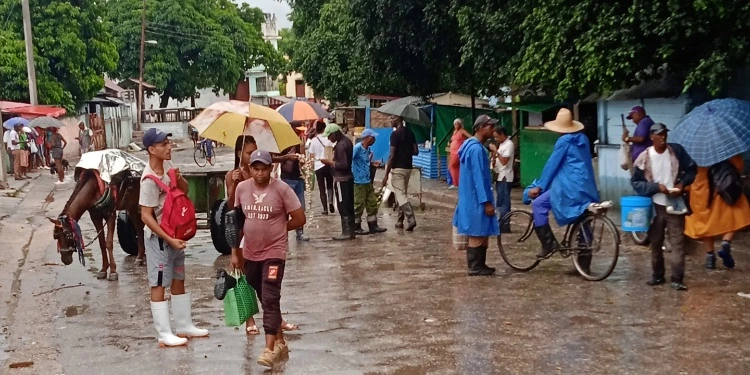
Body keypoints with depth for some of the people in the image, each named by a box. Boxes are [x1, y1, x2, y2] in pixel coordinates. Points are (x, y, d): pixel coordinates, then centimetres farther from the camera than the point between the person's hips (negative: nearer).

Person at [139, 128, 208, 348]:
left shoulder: (167, 165, 0)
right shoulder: (150, 179, -24)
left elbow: (185, 190, 11)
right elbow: (146, 216, -23)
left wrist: (179, 178, -12)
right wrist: (169, 239, -23)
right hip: (158, 237, -9)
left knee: (178, 281, 16)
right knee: (159, 285, 0)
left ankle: (184, 326, 27)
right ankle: (164, 334, 6)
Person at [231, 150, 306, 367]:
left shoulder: (281, 189, -13)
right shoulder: (241, 188, -2)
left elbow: (299, 219, -8)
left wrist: (276, 230, -1)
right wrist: (235, 252, 8)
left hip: (274, 253, -5)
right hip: (250, 254, 5)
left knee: (270, 300, -11)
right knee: (265, 300, 14)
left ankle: (270, 349, -9)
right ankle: (280, 342, 28)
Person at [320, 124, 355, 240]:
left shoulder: (340, 145, -20)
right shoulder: (347, 141, 10)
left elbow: (343, 165, -24)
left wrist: (329, 162, -14)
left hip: (341, 179, -10)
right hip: (348, 177, 10)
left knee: (343, 207, -5)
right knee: (349, 206, 11)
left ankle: (346, 233, -2)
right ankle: (351, 231, 16)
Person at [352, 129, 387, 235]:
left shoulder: (367, 149, 10)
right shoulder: (357, 148, -16)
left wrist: (372, 164, 4)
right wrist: (353, 173, -20)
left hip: (368, 181, 9)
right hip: (359, 182, -9)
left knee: (372, 203, 11)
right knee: (359, 205, 0)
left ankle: (373, 226, 18)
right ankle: (356, 228, 10)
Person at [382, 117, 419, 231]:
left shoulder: (395, 134, -14)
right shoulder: (410, 132, 8)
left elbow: (392, 155, -17)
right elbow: (416, 152, 8)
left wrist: (386, 174, -14)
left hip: (398, 168, -8)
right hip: (408, 167, 8)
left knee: (400, 196, -7)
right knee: (403, 194, 16)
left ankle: (411, 219, -18)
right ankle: (400, 221, 20)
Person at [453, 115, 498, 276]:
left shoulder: (472, 146, 13)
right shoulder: (477, 149, -19)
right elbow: (478, 178, -22)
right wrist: (487, 202, -22)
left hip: (472, 198, 10)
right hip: (477, 200, -10)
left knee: (480, 234, 15)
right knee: (478, 234, -3)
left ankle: (478, 265, 20)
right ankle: (475, 267, 4)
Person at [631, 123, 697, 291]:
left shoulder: (677, 150, -4)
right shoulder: (644, 157, -7)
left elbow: (691, 169, 7)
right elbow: (636, 182, -5)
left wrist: (683, 183, -11)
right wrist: (657, 187, -16)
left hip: (675, 204, 0)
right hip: (655, 205, 0)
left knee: (677, 242, -4)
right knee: (656, 242, 12)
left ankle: (677, 279, -2)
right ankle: (658, 275, 25)